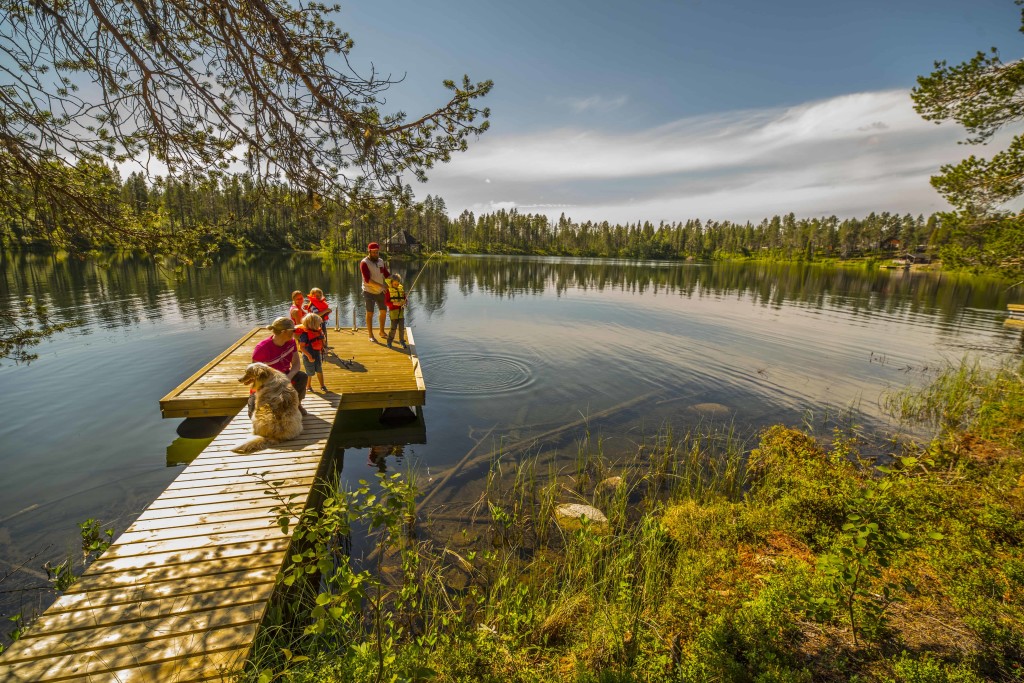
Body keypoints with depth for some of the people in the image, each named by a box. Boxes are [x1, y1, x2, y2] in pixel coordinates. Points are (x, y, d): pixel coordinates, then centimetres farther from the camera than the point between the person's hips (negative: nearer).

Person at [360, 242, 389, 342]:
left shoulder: (381, 261, 5)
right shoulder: (364, 263, -14)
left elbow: (387, 274, 8)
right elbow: (367, 279, -23)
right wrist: (381, 285, -30)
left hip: (380, 291, 6)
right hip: (369, 291, -6)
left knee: (383, 310, 13)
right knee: (370, 313, 0)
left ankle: (381, 331, 31)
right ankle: (371, 335, 9)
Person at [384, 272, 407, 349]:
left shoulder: (401, 289, 7)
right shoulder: (388, 290, -4)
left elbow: (405, 299, 14)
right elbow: (386, 302, -6)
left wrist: (403, 303, -9)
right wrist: (394, 303, -21)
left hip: (401, 311, 4)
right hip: (393, 311, -4)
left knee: (402, 327, 4)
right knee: (393, 328, -4)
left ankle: (402, 341, 17)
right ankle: (389, 342, 12)